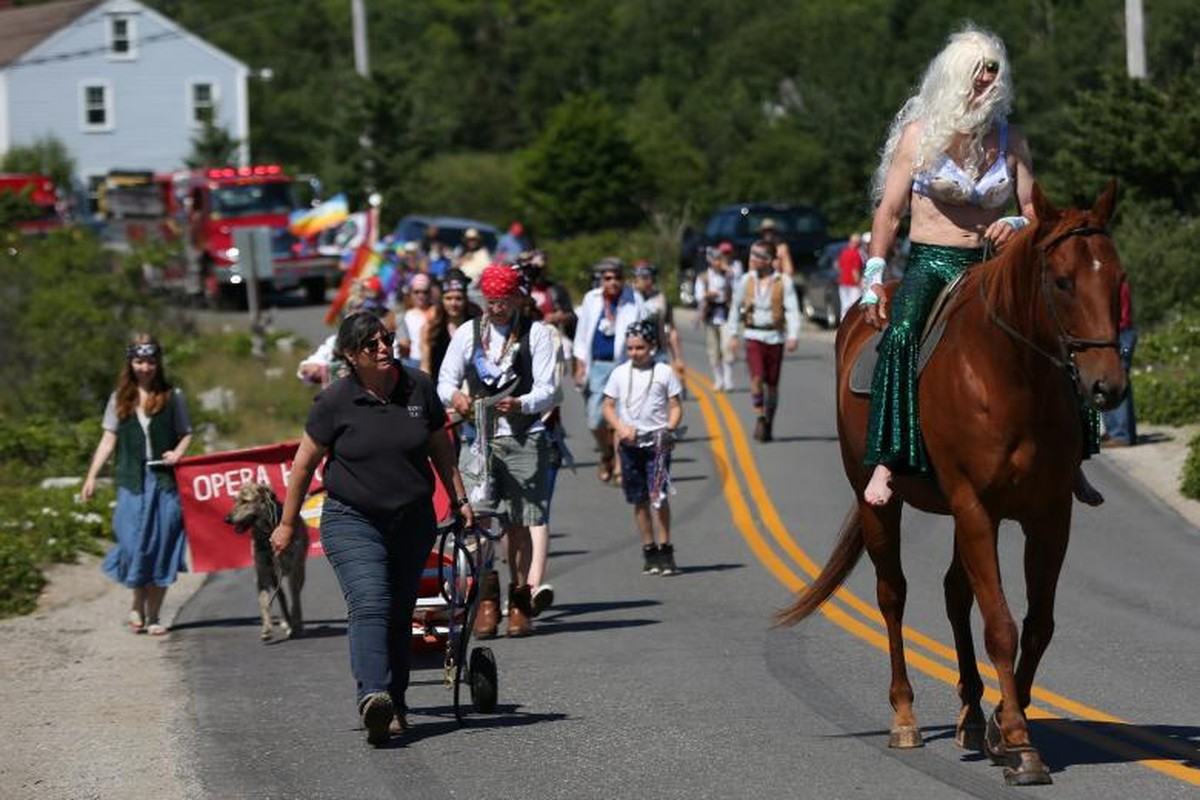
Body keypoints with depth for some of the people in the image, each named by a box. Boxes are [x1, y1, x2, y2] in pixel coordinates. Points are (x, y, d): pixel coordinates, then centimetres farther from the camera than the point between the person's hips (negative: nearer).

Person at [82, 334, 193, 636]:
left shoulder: (172, 397, 7)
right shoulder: (119, 399, 9)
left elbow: (186, 433, 10)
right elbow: (108, 440, 10)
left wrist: (178, 452, -11)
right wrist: (91, 476, 3)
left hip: (164, 480, 0)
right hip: (132, 482, 0)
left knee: (162, 548, 0)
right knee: (134, 545, -10)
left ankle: (153, 615, 9)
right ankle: (138, 604, 14)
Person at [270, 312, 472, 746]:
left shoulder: (418, 388, 1)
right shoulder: (336, 401, -8)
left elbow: (440, 448, 15)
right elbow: (305, 463, 1)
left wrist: (459, 498, 14)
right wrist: (287, 523, 6)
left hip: (412, 522, 4)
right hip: (352, 521, -4)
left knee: (399, 616, 8)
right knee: (369, 607, -21)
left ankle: (394, 707, 17)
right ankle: (373, 696, -37)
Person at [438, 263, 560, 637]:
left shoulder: (536, 334, 4)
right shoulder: (468, 333, 11)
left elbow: (547, 390, -3)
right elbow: (445, 380, 9)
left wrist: (519, 404, -24)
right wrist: (455, 396, -15)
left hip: (525, 438, -2)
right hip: (479, 436, 2)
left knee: (526, 517, -8)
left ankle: (525, 592, -9)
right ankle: (486, 596, -9)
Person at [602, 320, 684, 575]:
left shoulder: (664, 372, 1)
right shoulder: (620, 374, 7)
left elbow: (675, 407, 3)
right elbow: (608, 406, 9)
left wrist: (669, 430, -14)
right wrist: (621, 427, -8)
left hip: (657, 441, -3)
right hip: (629, 442, 3)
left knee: (658, 494, -14)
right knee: (639, 500, 7)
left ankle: (665, 548, -7)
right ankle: (649, 550, 16)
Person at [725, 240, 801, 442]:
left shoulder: (783, 282, -5)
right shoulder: (746, 280, 4)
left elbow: (792, 310, -8)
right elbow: (736, 308, 14)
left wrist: (793, 336, -19)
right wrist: (733, 335, 13)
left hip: (775, 336, -1)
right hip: (753, 336, 1)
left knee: (772, 383, 8)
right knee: (756, 377, -18)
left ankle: (769, 425, 20)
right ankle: (760, 418, -17)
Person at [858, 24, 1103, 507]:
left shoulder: (1010, 139, 8)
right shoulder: (920, 133, 1)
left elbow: (1034, 213, 10)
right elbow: (890, 210, 2)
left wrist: (1018, 227, -14)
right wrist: (873, 278, -6)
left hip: (988, 267, 3)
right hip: (929, 265, -3)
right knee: (901, 336, -32)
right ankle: (886, 462, -38)